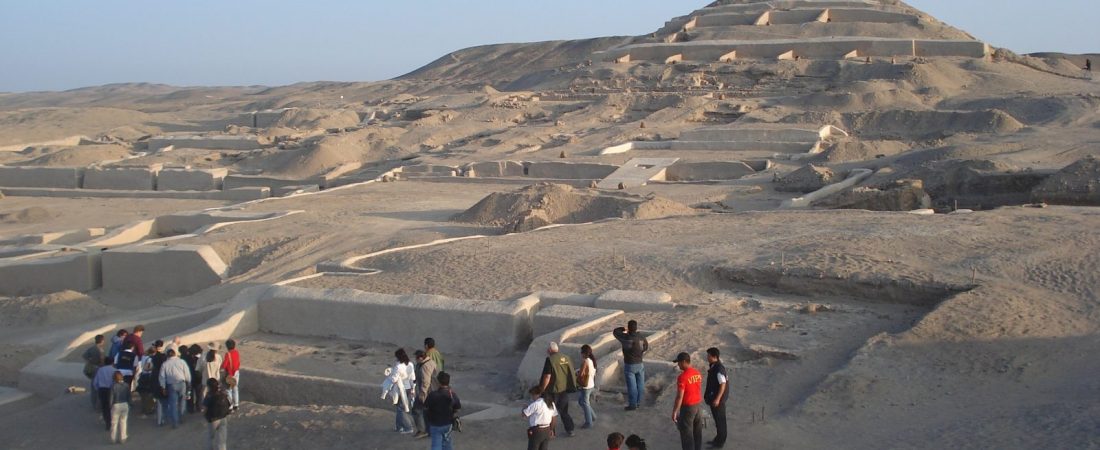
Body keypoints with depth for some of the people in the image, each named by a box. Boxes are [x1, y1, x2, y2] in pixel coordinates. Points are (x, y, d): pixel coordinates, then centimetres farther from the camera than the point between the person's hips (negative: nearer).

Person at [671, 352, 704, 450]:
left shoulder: (682, 377, -21)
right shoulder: (698, 374, 3)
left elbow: (679, 397, -21)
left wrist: (674, 412, -14)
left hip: (687, 408, -8)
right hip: (698, 406, 8)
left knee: (687, 435, 3)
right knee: (697, 433, 16)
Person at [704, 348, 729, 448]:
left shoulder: (719, 369, -24)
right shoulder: (713, 367, 5)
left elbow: (723, 385, -25)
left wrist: (717, 399, -25)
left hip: (718, 398, -9)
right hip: (713, 397, 9)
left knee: (720, 419, 4)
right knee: (717, 418, 20)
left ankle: (720, 442, 15)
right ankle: (719, 439, 33)